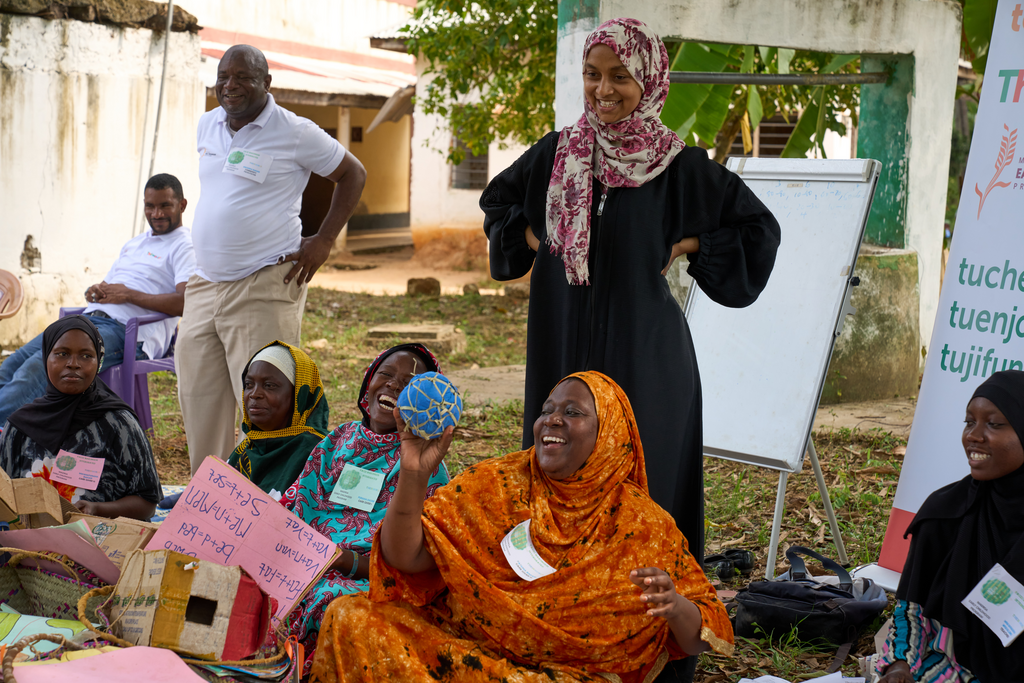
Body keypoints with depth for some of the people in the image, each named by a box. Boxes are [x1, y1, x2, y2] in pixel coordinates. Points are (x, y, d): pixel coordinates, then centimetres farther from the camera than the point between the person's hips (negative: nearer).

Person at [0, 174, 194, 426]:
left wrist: (129, 294, -12)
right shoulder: (133, 244, 30)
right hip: (89, 318, 8)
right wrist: (94, 292, 6)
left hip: (125, 330, -8)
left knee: (37, 368, -29)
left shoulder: (184, 246, 2)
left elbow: (185, 302, -14)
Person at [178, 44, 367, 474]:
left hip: (264, 289, -7)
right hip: (204, 287, 7)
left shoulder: (295, 133, -6)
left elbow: (352, 175, 3)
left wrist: (324, 240, -3)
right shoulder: (207, 126, 13)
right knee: (198, 397, 9)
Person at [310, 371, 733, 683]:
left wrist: (676, 609, -23)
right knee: (350, 619, -19)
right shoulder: (495, 485, 3)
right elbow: (405, 557, -5)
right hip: (463, 646, 3)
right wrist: (414, 475, -21)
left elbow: (700, 640, 0)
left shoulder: (642, 525, -1)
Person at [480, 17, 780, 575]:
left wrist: (687, 246, -5)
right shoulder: (556, 153, 5)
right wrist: (529, 238, 8)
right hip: (563, 347, 3)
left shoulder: (679, 165, -5)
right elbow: (498, 199, 24)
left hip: (642, 355, -3)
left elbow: (759, 228, 3)